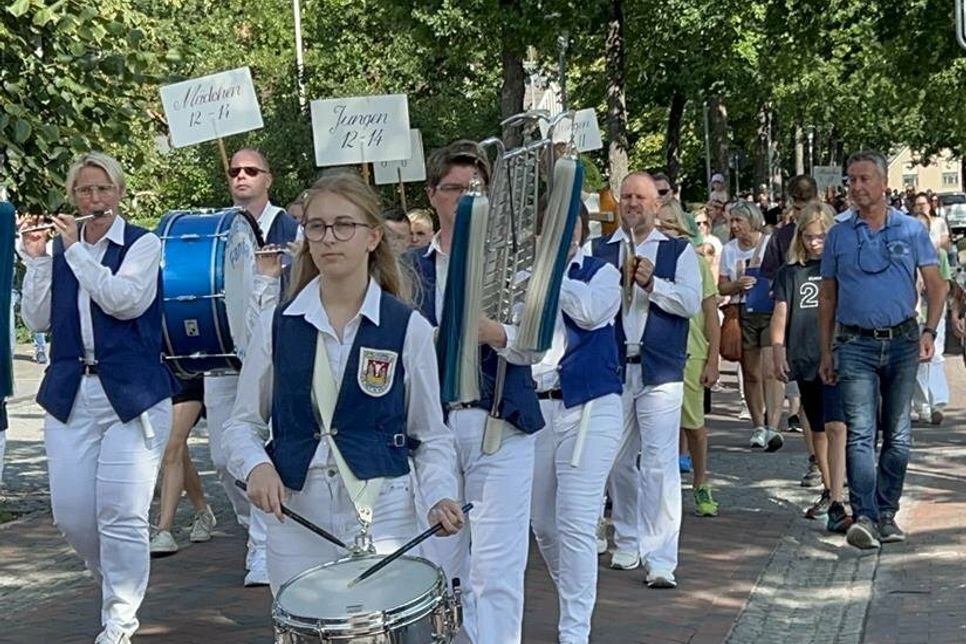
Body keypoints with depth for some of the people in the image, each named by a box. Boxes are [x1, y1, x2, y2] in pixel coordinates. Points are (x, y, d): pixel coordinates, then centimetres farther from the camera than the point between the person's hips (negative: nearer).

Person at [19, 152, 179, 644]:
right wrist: (36, 258, -2)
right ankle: (116, 580, 30)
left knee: (121, 514, -8)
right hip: (70, 395, 4)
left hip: (132, 395, -4)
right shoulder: (60, 246, 12)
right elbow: (38, 321, 8)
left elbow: (125, 300, -16)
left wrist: (78, 249, -11)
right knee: (70, 514, 3)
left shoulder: (143, 244, 1)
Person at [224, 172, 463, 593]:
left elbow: (432, 436, 5)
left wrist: (440, 495, -12)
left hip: (383, 515, -1)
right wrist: (255, 465, -11)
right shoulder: (277, 325, 5)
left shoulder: (408, 328, 0)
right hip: (296, 515, 2)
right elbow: (243, 422, 10)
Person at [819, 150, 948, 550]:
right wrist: (826, 352, 6)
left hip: (903, 342, 1)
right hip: (856, 344, -1)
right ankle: (864, 517, -16)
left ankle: (886, 513, 18)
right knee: (860, 434, -10)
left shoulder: (911, 230, 5)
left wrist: (929, 330, -12)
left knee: (897, 435, 8)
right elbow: (827, 297, 10)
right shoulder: (839, 235, 6)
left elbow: (936, 285, 5)